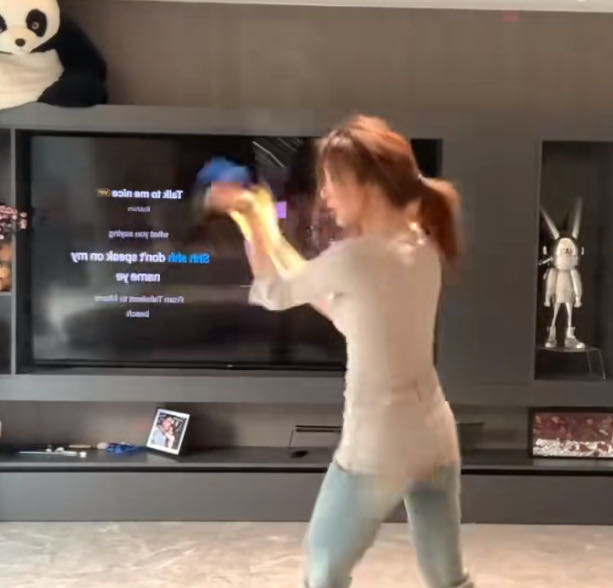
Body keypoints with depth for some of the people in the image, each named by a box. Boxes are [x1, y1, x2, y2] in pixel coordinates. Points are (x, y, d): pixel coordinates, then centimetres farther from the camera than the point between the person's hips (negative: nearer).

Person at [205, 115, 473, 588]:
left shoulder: (354, 257, -21)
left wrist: (251, 215, 9)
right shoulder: (424, 247, 2)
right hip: (437, 438, 7)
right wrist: (268, 231, 13)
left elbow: (275, 293, -3)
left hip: (377, 448, -7)